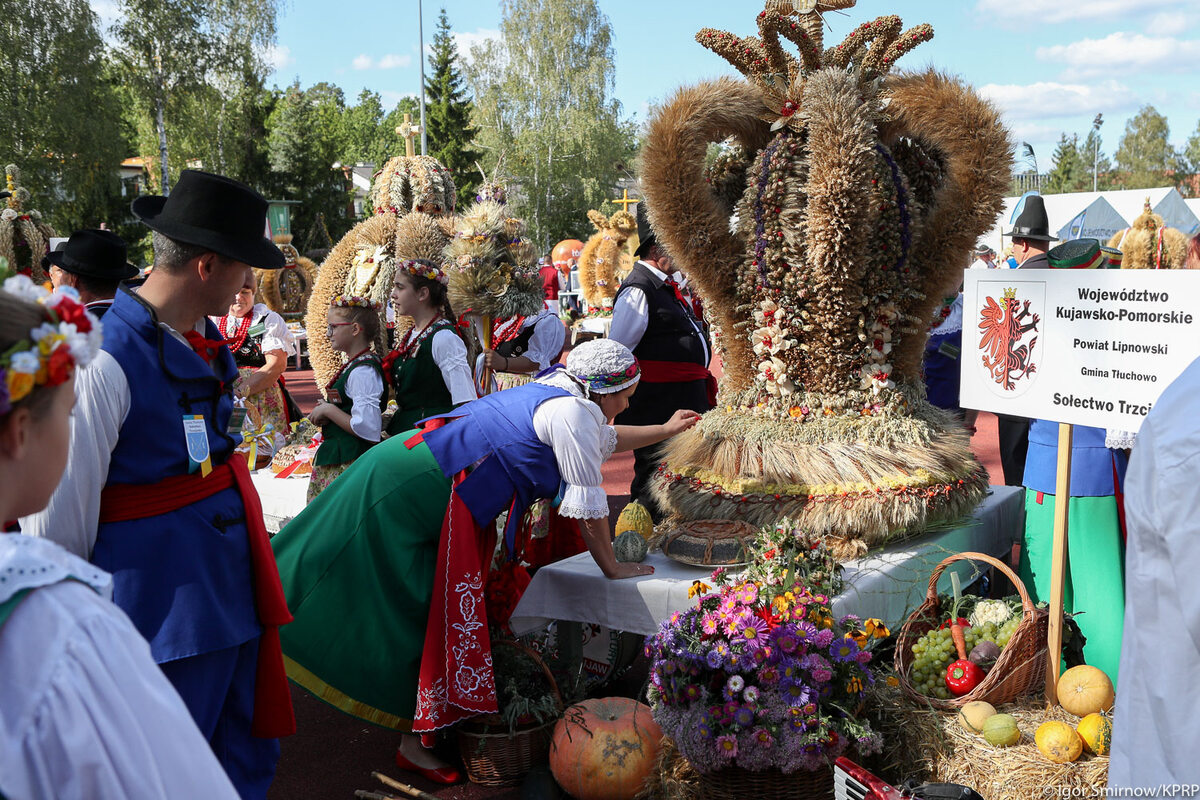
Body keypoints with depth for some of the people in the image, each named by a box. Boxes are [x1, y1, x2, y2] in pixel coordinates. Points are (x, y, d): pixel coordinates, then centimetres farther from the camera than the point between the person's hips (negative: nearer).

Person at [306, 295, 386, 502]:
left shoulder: (363, 372, -18)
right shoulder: (354, 366, 13)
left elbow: (368, 428, -25)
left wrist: (329, 410, -14)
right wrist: (326, 411, 8)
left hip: (349, 465, -10)